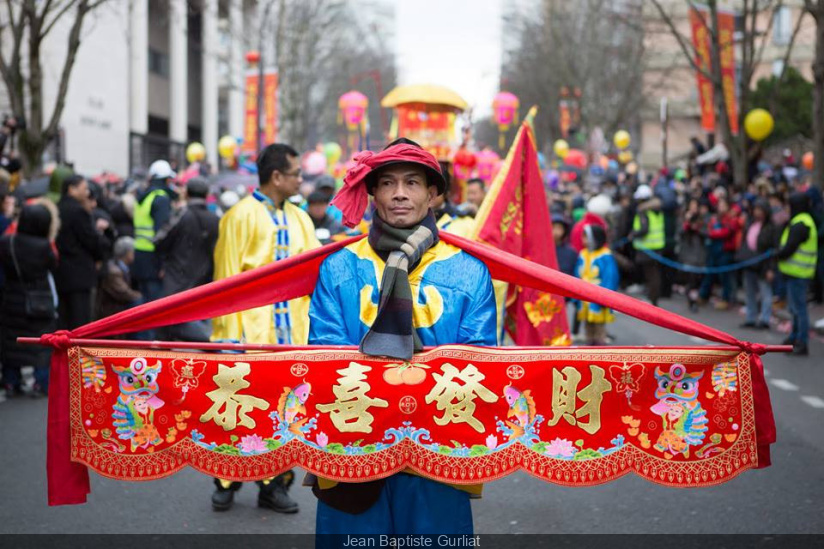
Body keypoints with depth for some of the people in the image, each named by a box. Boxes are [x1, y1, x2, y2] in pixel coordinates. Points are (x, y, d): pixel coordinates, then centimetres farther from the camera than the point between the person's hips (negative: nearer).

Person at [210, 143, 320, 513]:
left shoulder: (299, 219, 13)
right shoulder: (242, 215, -5)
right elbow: (227, 277, -7)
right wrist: (230, 333, -12)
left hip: (289, 328, 5)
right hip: (251, 327, -5)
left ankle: (274, 483, 15)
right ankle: (226, 483, 13)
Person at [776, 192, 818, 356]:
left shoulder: (799, 224, -18)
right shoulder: (806, 221, 16)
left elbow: (789, 248, -21)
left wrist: (777, 255, -4)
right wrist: (781, 254, 8)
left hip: (798, 273, -11)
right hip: (798, 272, 11)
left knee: (799, 308, -8)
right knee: (795, 307, 20)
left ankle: (802, 344, -6)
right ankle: (795, 338, 30)